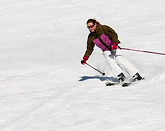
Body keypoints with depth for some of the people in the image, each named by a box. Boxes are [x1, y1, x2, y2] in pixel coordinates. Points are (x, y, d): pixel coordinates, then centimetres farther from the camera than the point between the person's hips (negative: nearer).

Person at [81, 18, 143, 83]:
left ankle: (135, 75, -24)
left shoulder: (103, 28, -12)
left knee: (119, 60, -23)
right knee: (110, 62, -25)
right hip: (106, 51, 4)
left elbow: (114, 34, -16)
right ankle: (120, 76, -33)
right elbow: (89, 49, 12)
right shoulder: (91, 37, 2)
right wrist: (85, 58, 1)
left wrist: (114, 43, -33)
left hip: (114, 48, -4)